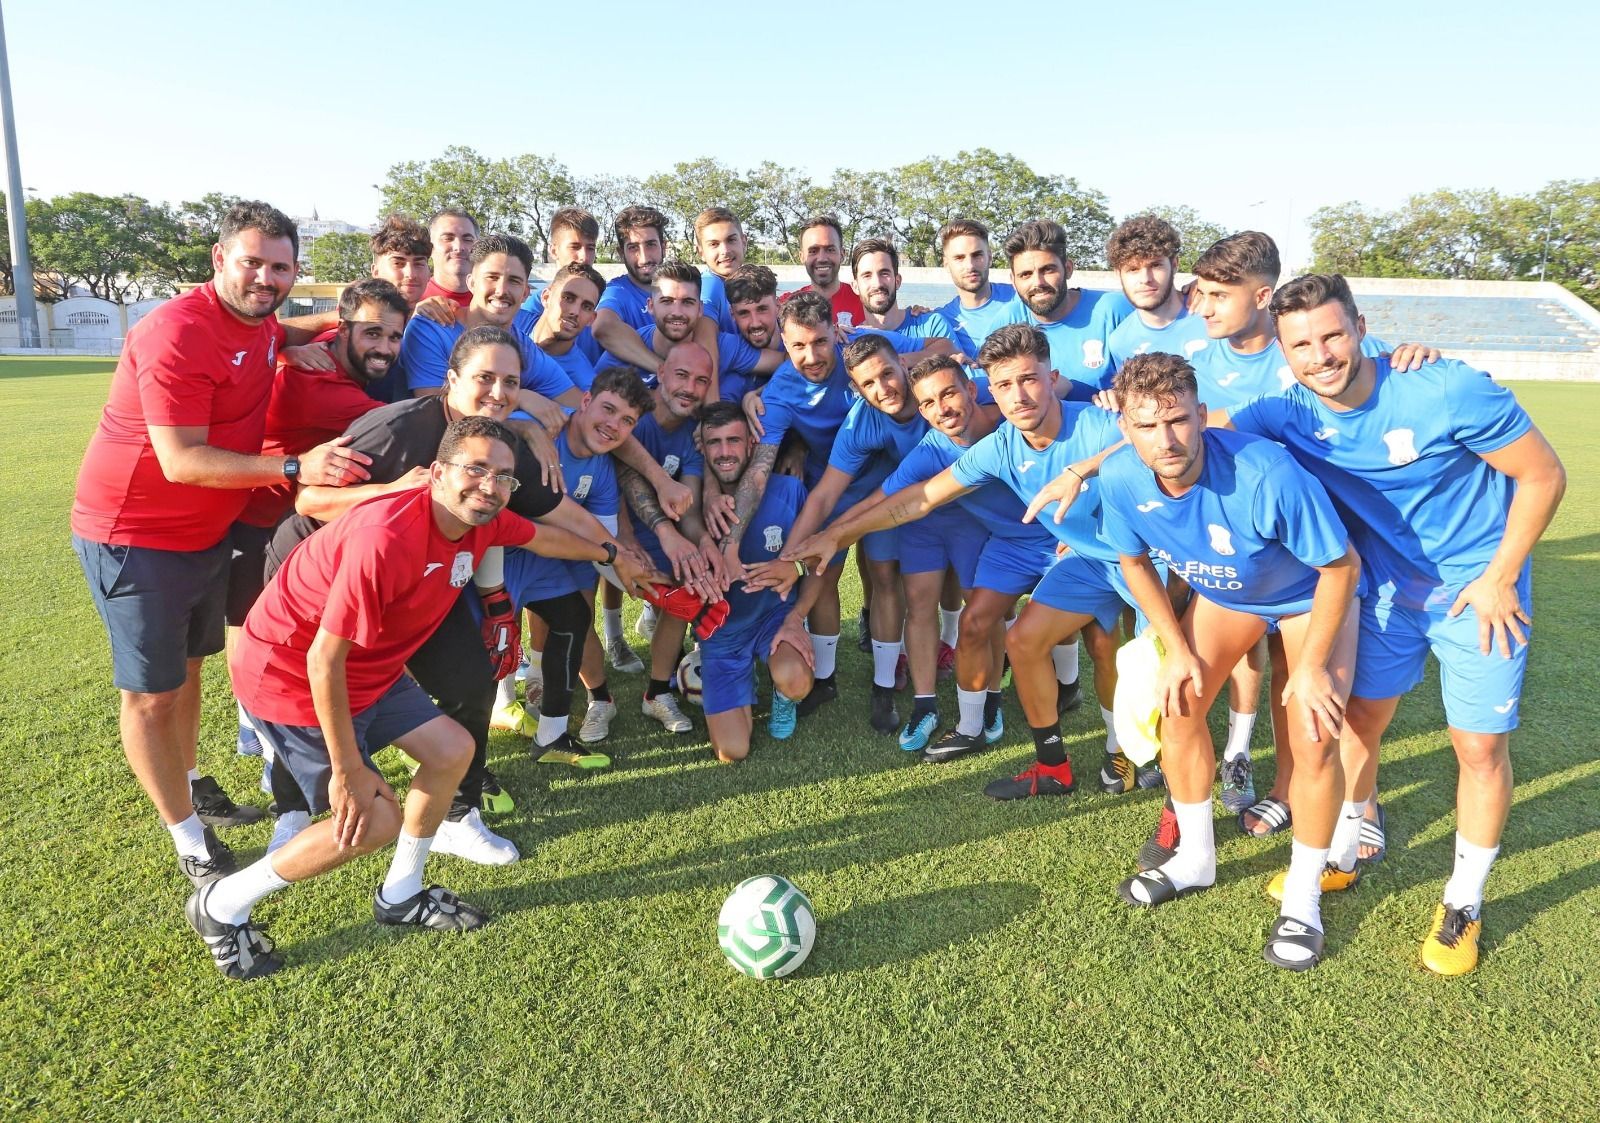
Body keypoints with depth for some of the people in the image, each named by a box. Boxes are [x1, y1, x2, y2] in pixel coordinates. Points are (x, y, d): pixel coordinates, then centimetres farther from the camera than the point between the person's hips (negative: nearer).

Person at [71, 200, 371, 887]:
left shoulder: (260, 326, 2)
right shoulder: (178, 333, -26)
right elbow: (182, 460, -32)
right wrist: (296, 468, -37)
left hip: (209, 530, 9)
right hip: (134, 537, -9)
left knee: (187, 667, 23)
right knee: (151, 694, 2)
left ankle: (188, 784, 42)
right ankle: (190, 840, 13)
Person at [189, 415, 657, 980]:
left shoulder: (482, 521, -10)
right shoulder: (387, 537, -35)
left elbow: (545, 537, 14)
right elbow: (325, 658, -29)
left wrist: (612, 558, 28)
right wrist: (348, 770, -22)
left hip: (372, 670, 9)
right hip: (290, 676, -9)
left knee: (452, 750, 7)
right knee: (375, 820, -9)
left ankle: (400, 896, 27)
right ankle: (221, 907, 12)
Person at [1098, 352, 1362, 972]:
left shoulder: (1267, 473, -40)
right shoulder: (1121, 478, -26)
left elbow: (1342, 564, -25)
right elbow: (1134, 561, -5)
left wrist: (1311, 666, -21)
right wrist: (1178, 649, -7)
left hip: (1312, 594, -4)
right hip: (1221, 593, 4)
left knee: (1313, 739, -13)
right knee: (1178, 706, -3)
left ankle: (1303, 896, 10)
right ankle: (1196, 858, 21)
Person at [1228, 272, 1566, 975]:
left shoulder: (1448, 391, -26)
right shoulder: (1289, 415, -16)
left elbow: (1545, 476, -15)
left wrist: (1498, 578, -14)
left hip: (1478, 585, -3)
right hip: (1387, 586, 3)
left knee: (1480, 746, 1)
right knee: (1355, 722, 10)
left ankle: (1464, 902, 22)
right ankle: (1344, 851, 34)